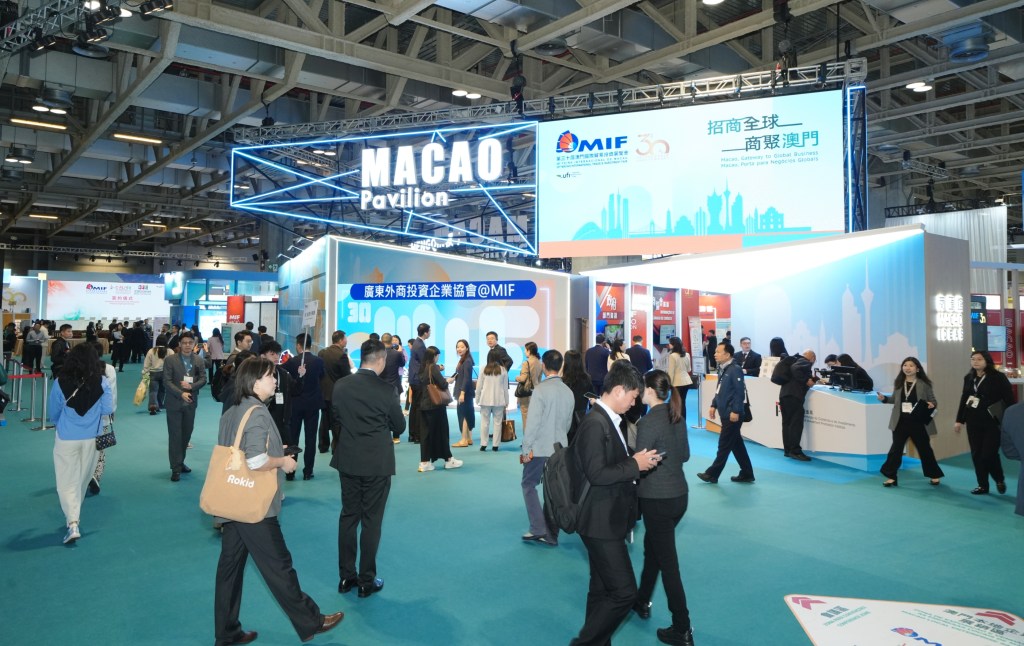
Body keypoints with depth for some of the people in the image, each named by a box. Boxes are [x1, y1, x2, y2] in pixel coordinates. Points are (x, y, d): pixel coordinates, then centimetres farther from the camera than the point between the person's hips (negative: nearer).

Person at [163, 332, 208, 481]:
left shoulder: (199, 360, 6)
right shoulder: (170, 360, -5)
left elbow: (203, 379, 2)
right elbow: (167, 381, -10)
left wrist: (191, 386, -17)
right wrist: (181, 393, -21)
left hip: (191, 403, 4)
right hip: (174, 403, -4)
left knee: (186, 434, 13)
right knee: (175, 435, -1)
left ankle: (180, 462, 29)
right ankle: (176, 468, 3)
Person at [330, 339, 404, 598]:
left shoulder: (340, 386, -4)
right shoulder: (385, 390, -16)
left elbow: (337, 418, 9)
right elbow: (399, 426, -5)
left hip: (348, 460, 4)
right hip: (377, 463, -4)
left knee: (348, 517, 15)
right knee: (371, 521, 6)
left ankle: (346, 576, 23)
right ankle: (366, 581, 14)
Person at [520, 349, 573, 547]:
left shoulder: (541, 389, -14)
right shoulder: (568, 392, 4)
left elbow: (533, 421, -15)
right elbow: (568, 422, 11)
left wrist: (526, 448, -9)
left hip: (540, 448, -5)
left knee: (529, 485, 9)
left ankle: (538, 529, 1)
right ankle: (552, 534, 14)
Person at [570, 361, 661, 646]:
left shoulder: (612, 420, 10)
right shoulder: (595, 423, -21)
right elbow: (597, 474, -26)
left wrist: (638, 460, 4)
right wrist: (635, 465, -17)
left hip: (610, 519, 10)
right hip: (600, 522, -10)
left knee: (603, 590, 19)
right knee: (624, 592, -6)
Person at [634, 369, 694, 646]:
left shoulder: (648, 422, -20)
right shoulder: (677, 417, 3)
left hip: (657, 499, -8)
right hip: (679, 494, 8)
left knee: (667, 562, 2)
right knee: (652, 547, 25)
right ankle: (642, 601, 42)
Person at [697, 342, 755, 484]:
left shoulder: (735, 370, -16)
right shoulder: (722, 369, 11)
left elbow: (740, 392, -19)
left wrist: (735, 411, -21)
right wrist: (713, 406, 15)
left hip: (732, 415, -9)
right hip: (726, 414, 9)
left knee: (724, 445, 0)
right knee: (737, 445, 14)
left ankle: (712, 474, 7)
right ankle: (746, 474, 22)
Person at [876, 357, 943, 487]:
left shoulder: (924, 384, -6)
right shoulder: (898, 383, 3)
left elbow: (933, 400, -2)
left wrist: (931, 405, -24)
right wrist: (884, 398, -6)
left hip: (918, 423, -3)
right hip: (900, 422, 3)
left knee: (924, 449, 11)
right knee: (896, 448, 4)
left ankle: (934, 475, 29)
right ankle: (891, 476, 11)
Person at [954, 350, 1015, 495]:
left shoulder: (998, 377, -8)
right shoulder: (969, 378, 8)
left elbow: (1010, 400, -9)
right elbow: (964, 399, 14)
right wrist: (960, 420, 14)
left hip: (992, 422, -5)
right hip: (973, 422, 5)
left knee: (989, 454, -6)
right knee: (976, 455, 5)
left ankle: (1000, 480, 21)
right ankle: (982, 485, 16)